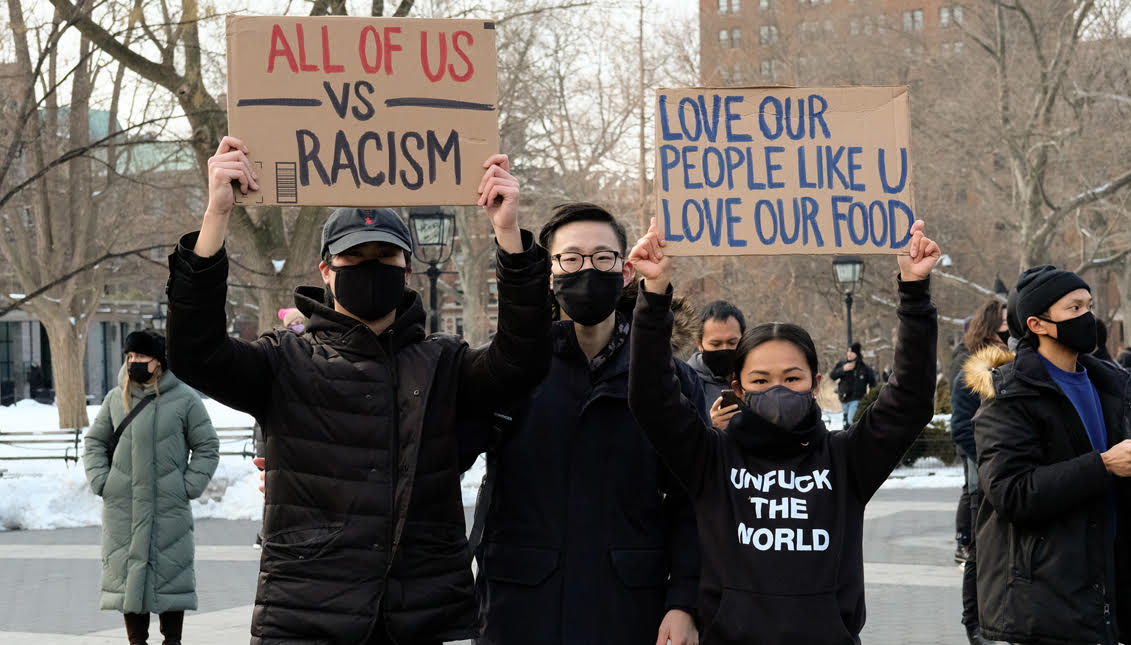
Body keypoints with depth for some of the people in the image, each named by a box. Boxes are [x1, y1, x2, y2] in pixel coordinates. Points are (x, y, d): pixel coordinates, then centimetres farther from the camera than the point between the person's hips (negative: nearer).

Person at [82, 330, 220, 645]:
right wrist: (101, 481, 4)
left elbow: (207, 447, 6)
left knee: (170, 571, 1)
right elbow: (94, 442, 18)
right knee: (126, 569, 4)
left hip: (169, 507, -2)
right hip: (122, 506, 2)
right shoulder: (116, 398, 7)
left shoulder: (184, 399, 0)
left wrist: (189, 486, -4)